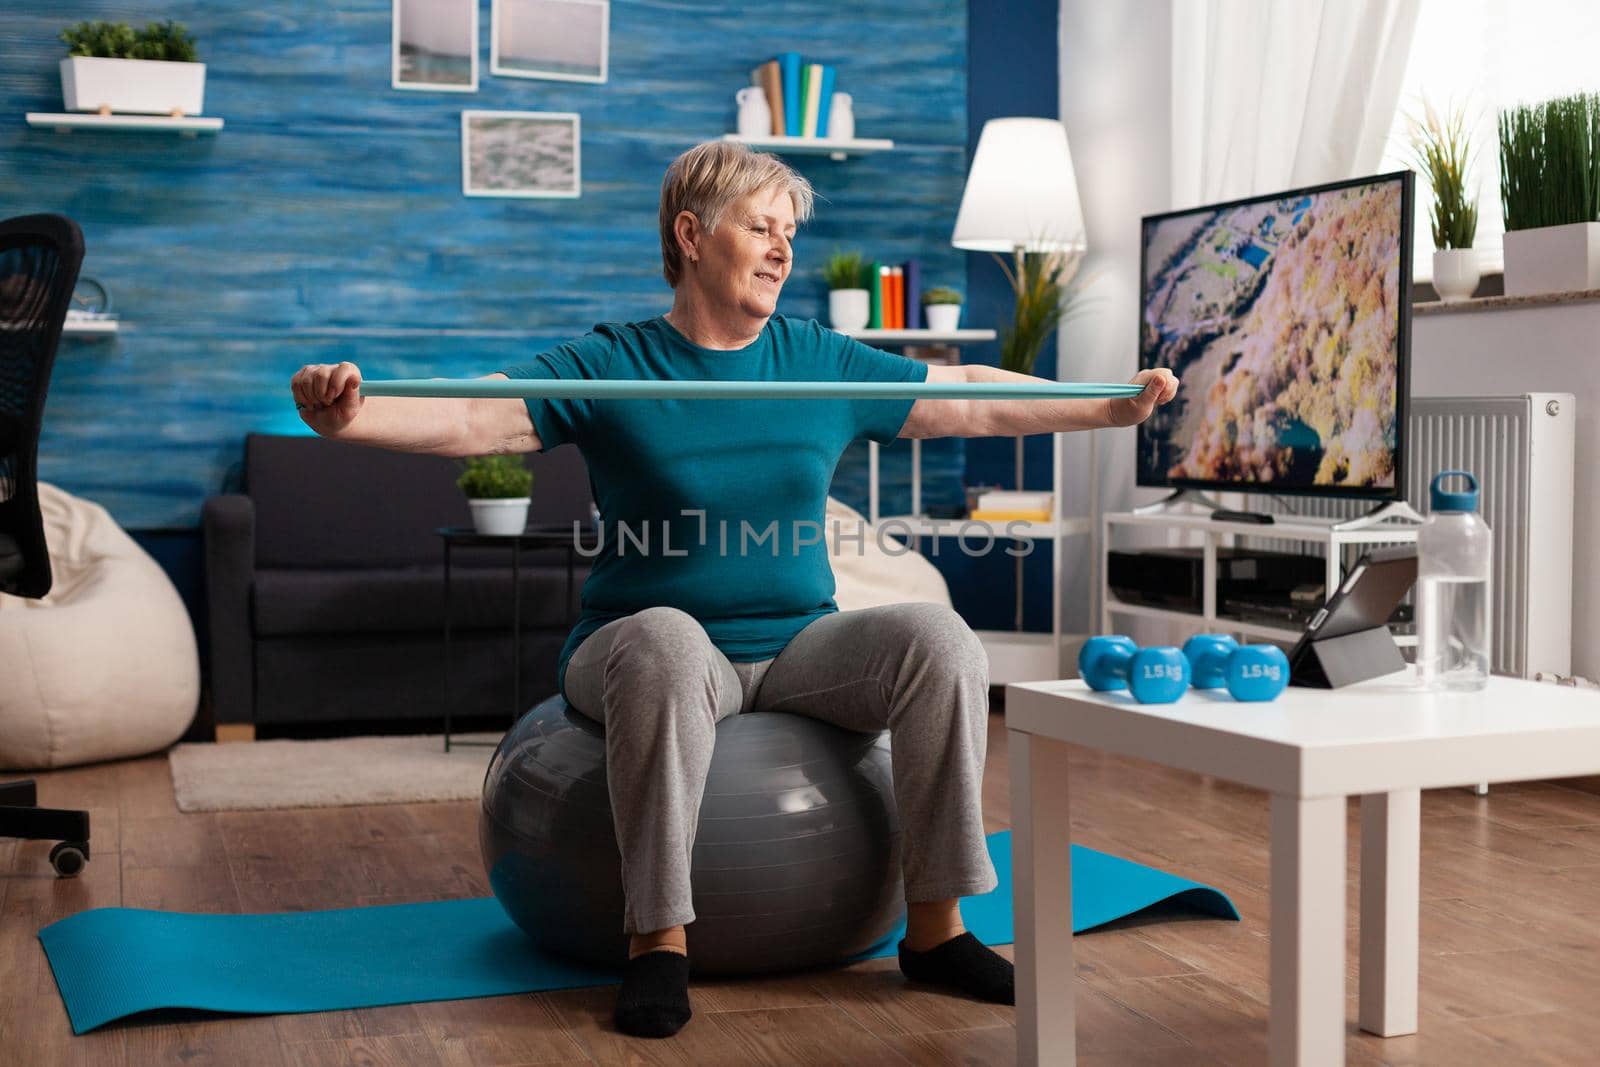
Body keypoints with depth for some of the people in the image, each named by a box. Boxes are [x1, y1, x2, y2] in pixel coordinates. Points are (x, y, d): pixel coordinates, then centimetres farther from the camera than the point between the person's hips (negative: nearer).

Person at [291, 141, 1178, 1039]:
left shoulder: (823, 361, 10)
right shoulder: (609, 366, 0)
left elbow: (976, 402, 14)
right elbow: (473, 422, -11)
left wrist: (1116, 406, 9)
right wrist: (352, 417, -29)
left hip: (799, 649, 3)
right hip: (653, 647, -3)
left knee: (938, 638, -22)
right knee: (664, 640, -38)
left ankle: (936, 926, -13)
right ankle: (660, 937, -27)